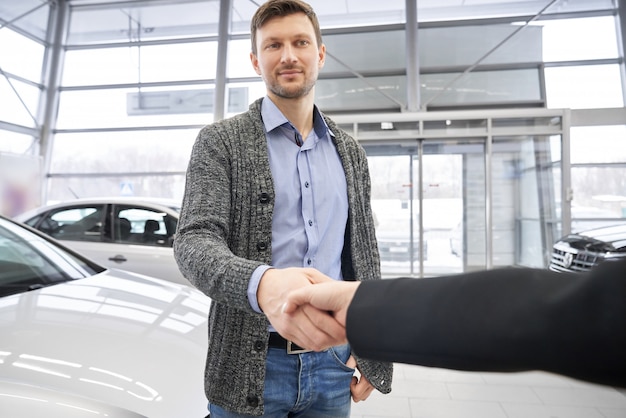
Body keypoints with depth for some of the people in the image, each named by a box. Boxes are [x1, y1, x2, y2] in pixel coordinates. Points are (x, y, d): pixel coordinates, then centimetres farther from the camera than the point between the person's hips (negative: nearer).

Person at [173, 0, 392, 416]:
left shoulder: (350, 151, 8)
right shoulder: (220, 141, -4)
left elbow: (365, 254, 10)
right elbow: (193, 241, -15)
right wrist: (261, 284, -35)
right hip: (252, 365, -3)